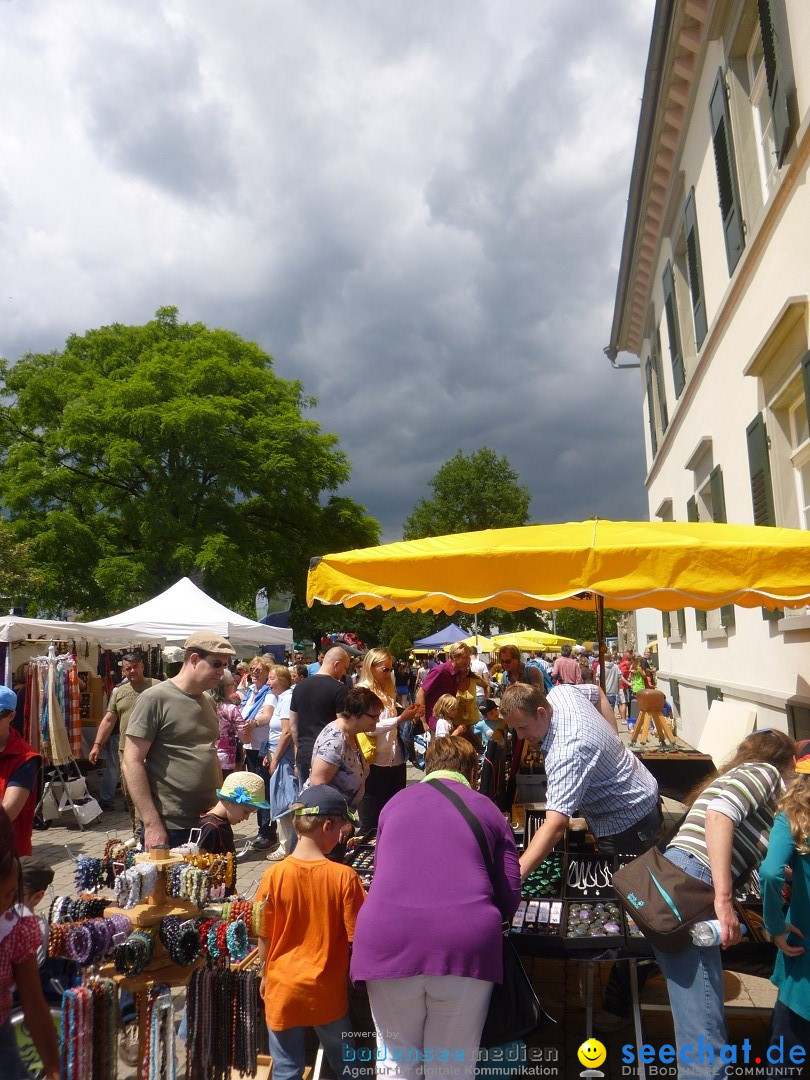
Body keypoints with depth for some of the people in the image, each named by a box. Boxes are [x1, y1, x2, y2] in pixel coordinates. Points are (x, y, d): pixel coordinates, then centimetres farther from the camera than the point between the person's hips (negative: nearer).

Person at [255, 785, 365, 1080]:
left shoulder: (274, 874, -14)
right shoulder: (344, 876, -18)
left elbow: (264, 936, -5)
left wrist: (265, 975, 12)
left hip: (283, 989, 1)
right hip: (327, 992, -1)